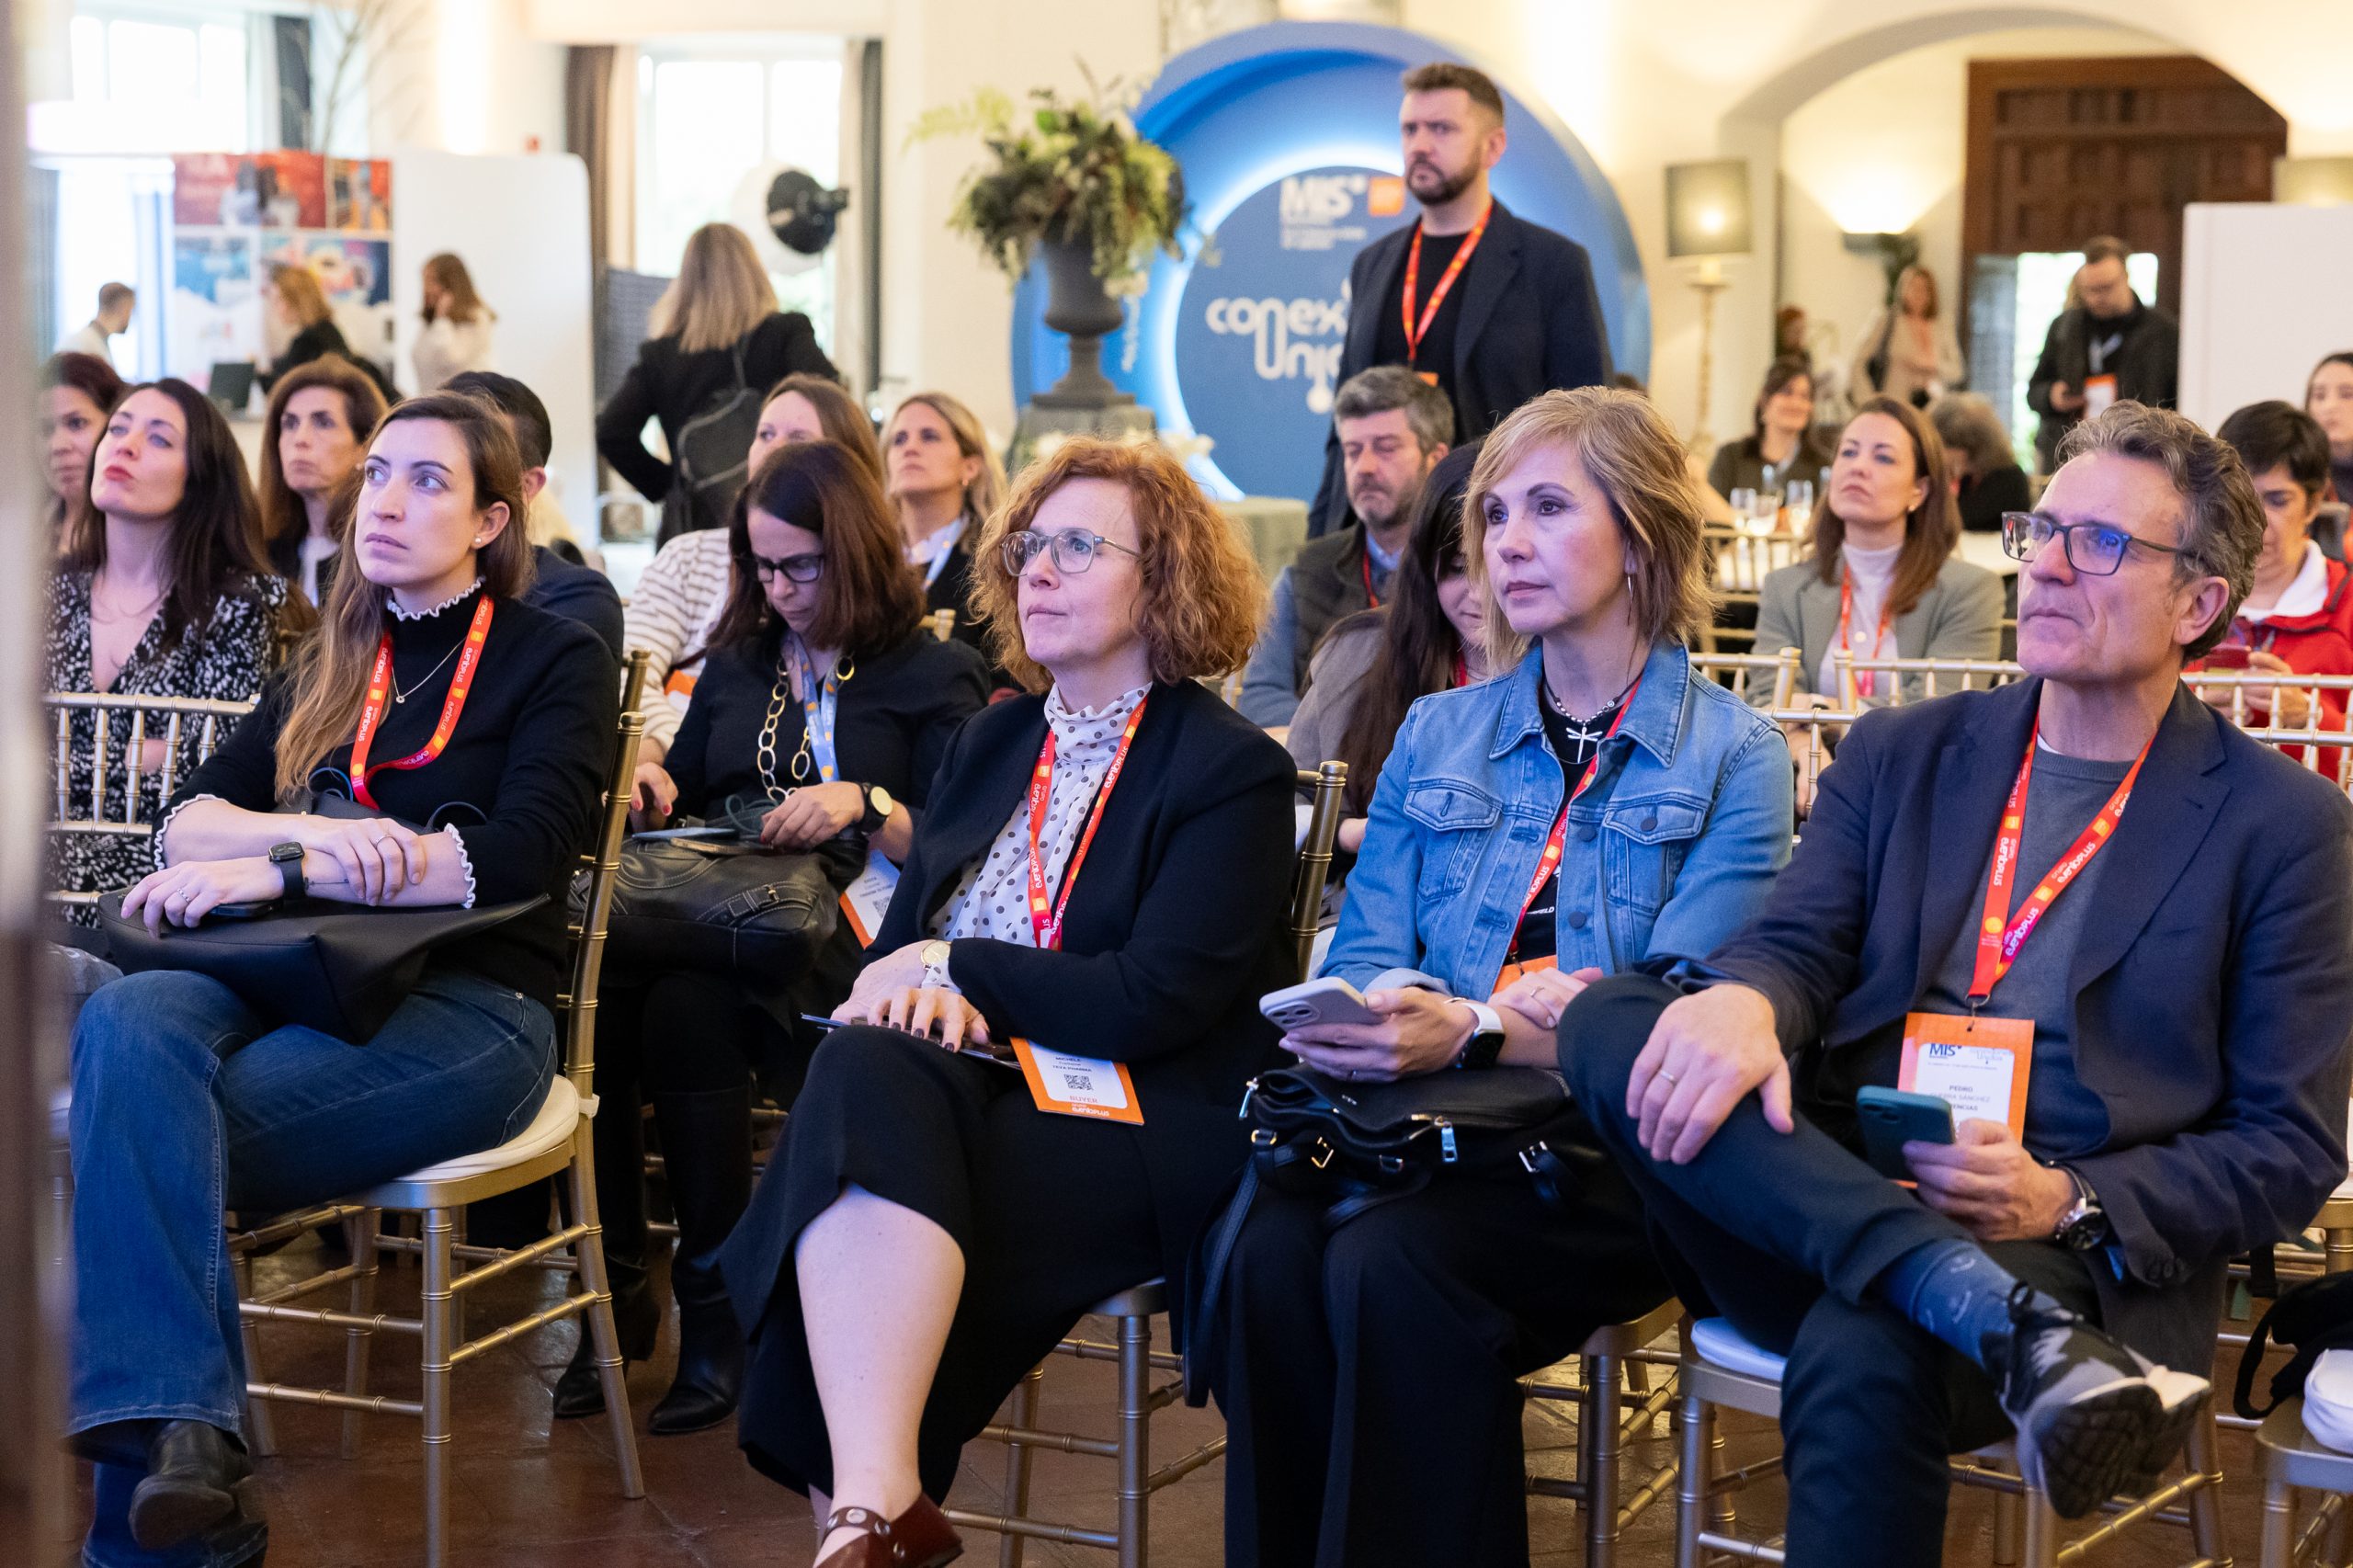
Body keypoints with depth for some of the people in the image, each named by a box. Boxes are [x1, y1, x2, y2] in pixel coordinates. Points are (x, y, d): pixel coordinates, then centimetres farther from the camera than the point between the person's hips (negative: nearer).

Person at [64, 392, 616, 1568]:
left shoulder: (555, 663, 7)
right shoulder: (328, 667, 23)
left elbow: (518, 859, -10)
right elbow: (188, 825, 13)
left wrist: (272, 869, -11)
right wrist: (318, 832, -10)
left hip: (468, 1008, -4)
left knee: (145, 1134, -29)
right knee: (127, 1022, -31)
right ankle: (172, 1433, -40)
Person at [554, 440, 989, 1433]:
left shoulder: (933, 675, 9)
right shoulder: (737, 666, 26)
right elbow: (683, 802, 31)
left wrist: (868, 807, -15)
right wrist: (653, 787, 8)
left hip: (848, 931, -4)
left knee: (687, 1008, -36)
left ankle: (719, 1308, -25)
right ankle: (616, 1292, -22)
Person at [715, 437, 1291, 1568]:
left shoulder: (1232, 772, -1)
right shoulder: (991, 742, 20)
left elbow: (1156, 1002, -13)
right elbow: (898, 932, 16)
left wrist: (956, 967, -8)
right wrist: (915, 993, -9)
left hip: (1140, 1120, -5)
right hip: (981, 1080, 5)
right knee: (865, 1068, -32)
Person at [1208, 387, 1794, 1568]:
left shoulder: (1731, 756, 3)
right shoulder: (1437, 736, 18)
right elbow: (1364, 954, 11)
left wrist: (1471, 1032, -23)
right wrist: (1368, 1014, -14)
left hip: (1610, 1161, -4)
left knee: (1391, 1261, -32)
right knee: (1271, 1250, -28)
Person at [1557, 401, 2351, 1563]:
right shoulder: (1903, 754, 19)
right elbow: (1796, 941, 4)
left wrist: (2067, 1201, -15)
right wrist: (1743, 999, -22)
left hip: (2076, 1252, -5)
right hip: (1822, 1206, 5)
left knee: (1861, 1355, -39)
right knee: (1608, 1021, -25)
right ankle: (2006, 1323, -35)